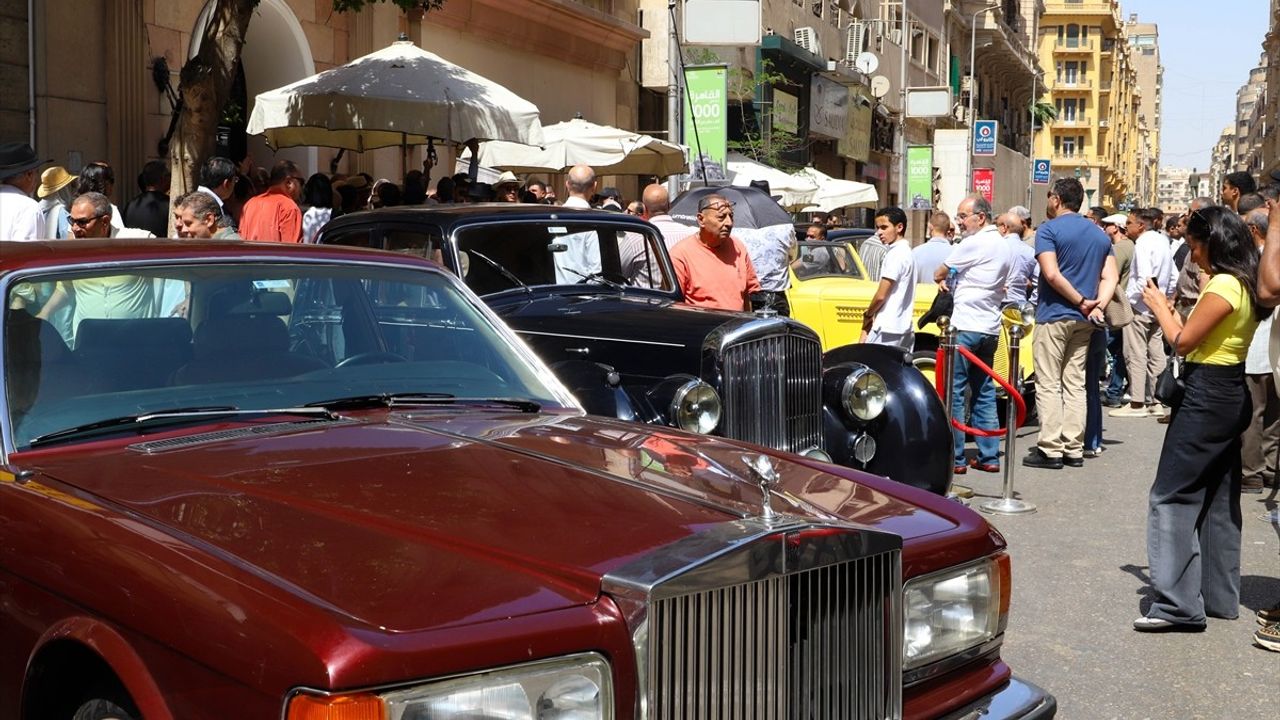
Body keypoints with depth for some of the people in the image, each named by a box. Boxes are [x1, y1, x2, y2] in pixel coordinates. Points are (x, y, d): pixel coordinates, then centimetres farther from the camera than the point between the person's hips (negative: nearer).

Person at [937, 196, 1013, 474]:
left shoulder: (974, 243, -12)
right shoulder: (1004, 246, 14)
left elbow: (939, 273, -4)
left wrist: (942, 279, 20)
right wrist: (953, 281, 12)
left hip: (965, 326, -9)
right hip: (991, 328, 9)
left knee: (954, 392, -3)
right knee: (984, 392, 13)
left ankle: (955, 458, -3)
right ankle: (989, 456, 14)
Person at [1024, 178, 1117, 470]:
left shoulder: (1049, 230, -8)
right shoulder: (1100, 234, 13)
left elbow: (1052, 274, -18)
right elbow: (1110, 278, 5)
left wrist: (1081, 301, -11)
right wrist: (1097, 304, -8)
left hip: (1054, 316, -6)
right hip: (1084, 320, 6)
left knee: (1048, 385, -2)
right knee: (1075, 384, 10)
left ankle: (1050, 450, -4)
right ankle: (1074, 449, 10)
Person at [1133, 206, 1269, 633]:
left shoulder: (1223, 286, -18)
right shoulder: (1245, 284, 12)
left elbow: (1183, 342, -14)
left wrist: (1159, 305, -1)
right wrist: (1171, 311, 7)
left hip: (1206, 398, -10)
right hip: (1231, 395, 10)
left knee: (1171, 496, -7)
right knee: (1219, 498, 15)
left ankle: (1178, 603, -7)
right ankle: (1219, 596, 22)